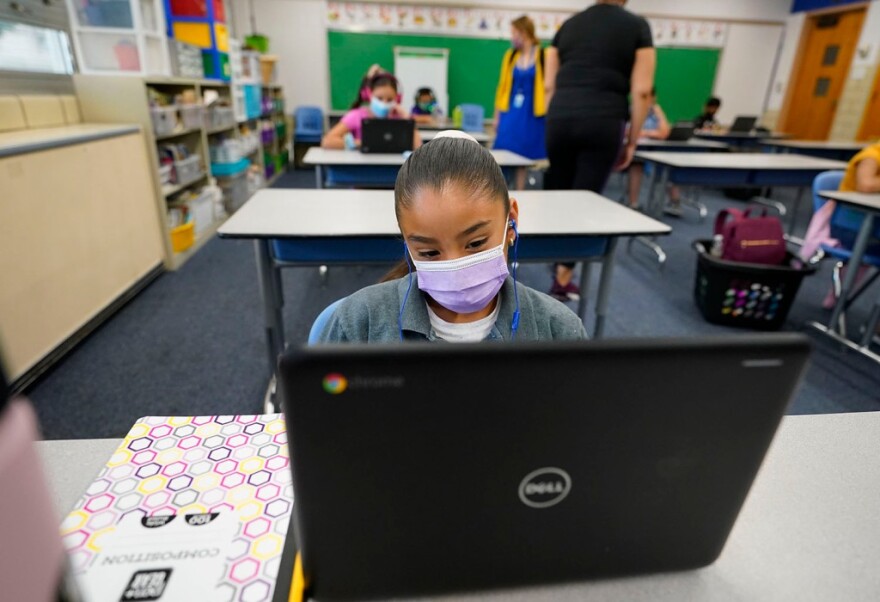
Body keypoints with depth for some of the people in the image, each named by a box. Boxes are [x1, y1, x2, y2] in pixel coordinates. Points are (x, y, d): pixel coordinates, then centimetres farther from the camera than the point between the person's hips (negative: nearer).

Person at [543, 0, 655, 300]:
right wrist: (632, 141, 5)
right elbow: (641, 91, -1)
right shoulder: (637, 26, 8)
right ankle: (563, 279, 6)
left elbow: (549, 85, 13)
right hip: (603, 121, -3)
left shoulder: (568, 25, 19)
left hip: (560, 117, 4)